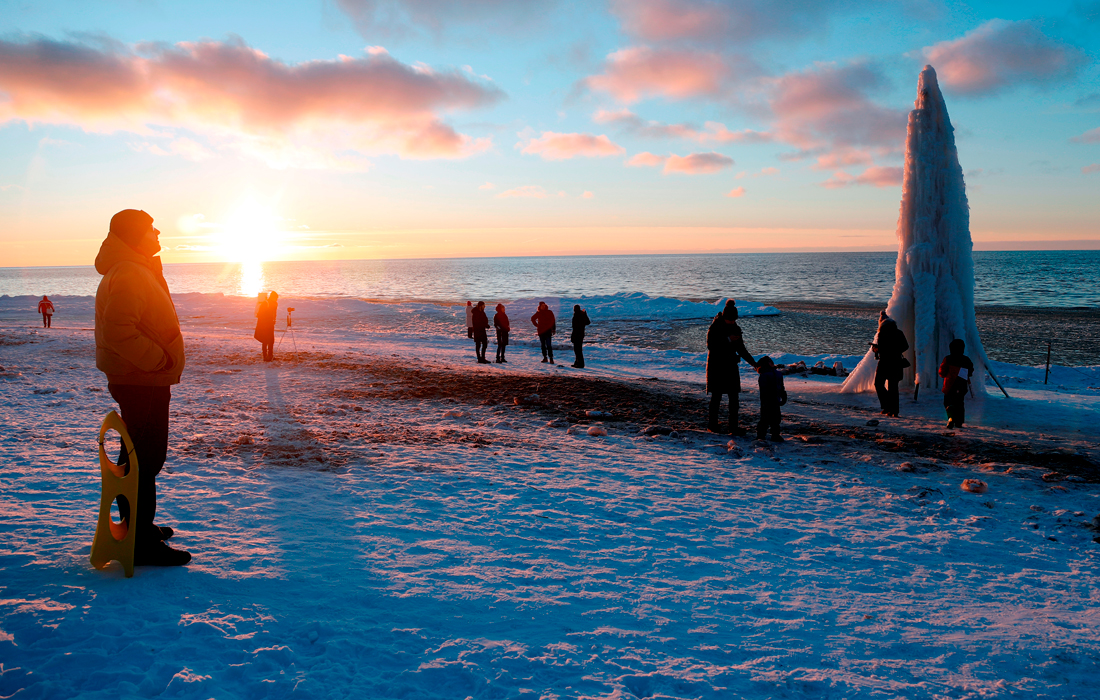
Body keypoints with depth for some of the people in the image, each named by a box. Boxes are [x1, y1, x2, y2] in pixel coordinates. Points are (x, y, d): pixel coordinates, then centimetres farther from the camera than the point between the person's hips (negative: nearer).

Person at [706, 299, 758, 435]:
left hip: (731, 366, 5)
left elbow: (741, 349, 13)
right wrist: (728, 340, -24)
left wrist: (753, 362, 7)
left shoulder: (736, 329, 6)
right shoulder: (714, 328, -10)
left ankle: (734, 427, 5)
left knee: (734, 397, 0)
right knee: (716, 397, 1)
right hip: (717, 366, -5)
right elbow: (711, 346, -20)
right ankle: (712, 425, 15)